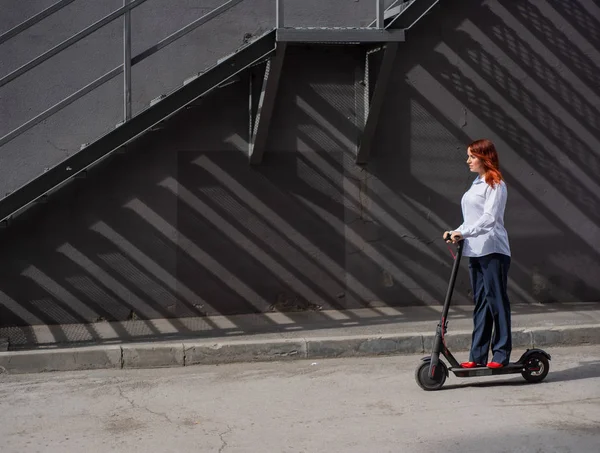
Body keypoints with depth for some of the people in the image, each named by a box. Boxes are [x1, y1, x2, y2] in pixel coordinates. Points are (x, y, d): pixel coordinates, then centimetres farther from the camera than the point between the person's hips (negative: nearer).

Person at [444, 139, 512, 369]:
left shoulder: (495, 184, -8)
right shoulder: (476, 183, 18)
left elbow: (489, 218, -19)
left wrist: (464, 232, -25)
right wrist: (457, 232, 6)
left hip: (493, 250, -9)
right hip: (475, 250, 9)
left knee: (497, 300, -4)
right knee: (480, 302, 9)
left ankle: (501, 354, 2)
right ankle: (478, 356, 12)